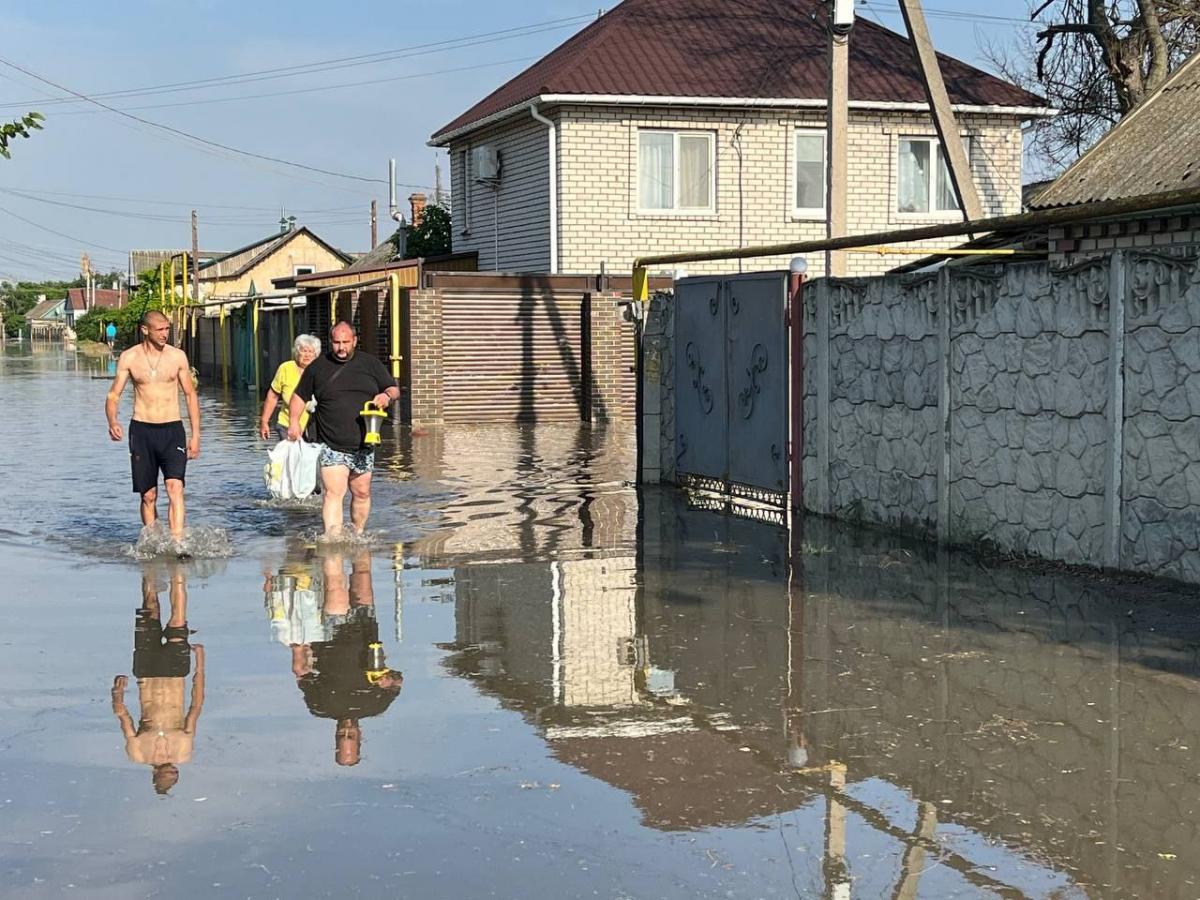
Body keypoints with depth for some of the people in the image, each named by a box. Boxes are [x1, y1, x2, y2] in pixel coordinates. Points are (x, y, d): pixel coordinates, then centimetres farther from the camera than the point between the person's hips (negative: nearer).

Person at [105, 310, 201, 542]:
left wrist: (196, 435, 5)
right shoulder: (129, 358, 1)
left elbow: (191, 395, 10)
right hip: (141, 430, 1)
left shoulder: (178, 356, 2)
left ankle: (177, 543, -28)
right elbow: (113, 395, 3)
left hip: (172, 429, -1)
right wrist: (112, 421, -19)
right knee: (148, 495, 5)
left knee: (175, 486, -19)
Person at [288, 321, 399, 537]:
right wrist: (294, 421, 1)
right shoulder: (318, 367, 6)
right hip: (331, 448, -2)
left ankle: (357, 535, 28)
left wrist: (387, 396, -14)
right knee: (333, 493, -16)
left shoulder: (370, 364, 6)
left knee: (362, 493, 10)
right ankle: (332, 539, -22)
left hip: (363, 446, 2)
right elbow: (300, 396, 15)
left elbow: (394, 389, 9)